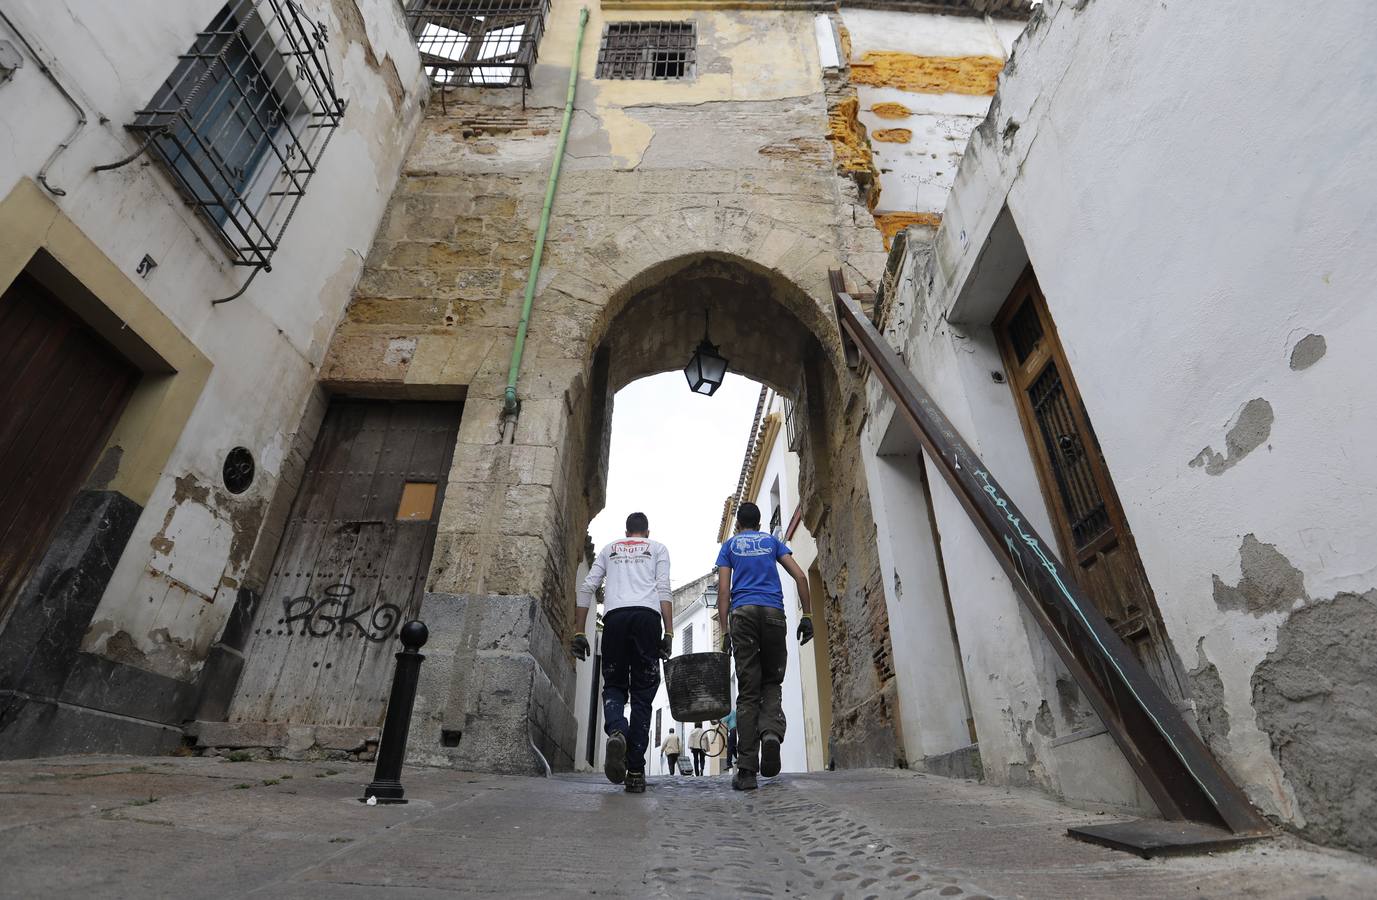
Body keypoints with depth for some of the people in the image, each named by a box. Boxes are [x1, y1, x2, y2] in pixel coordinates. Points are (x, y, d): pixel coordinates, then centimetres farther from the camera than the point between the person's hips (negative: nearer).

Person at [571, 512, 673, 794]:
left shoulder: (609, 549, 28)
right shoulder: (657, 548, 22)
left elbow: (586, 588, 16)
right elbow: (663, 589, 6)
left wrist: (579, 632, 16)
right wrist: (668, 633, 2)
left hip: (615, 616, 1)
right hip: (647, 615, -1)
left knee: (614, 686, 12)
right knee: (642, 694, 5)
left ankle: (617, 732, -20)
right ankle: (635, 770, 0)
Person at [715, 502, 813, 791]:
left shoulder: (730, 545, 18)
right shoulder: (772, 541, 20)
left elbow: (723, 589, 6)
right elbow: (800, 576, 8)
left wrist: (725, 631, 4)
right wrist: (807, 615, 8)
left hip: (743, 613, -1)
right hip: (774, 612, 1)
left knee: (747, 691, 0)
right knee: (772, 682, 13)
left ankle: (747, 770, -4)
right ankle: (771, 732, -16)